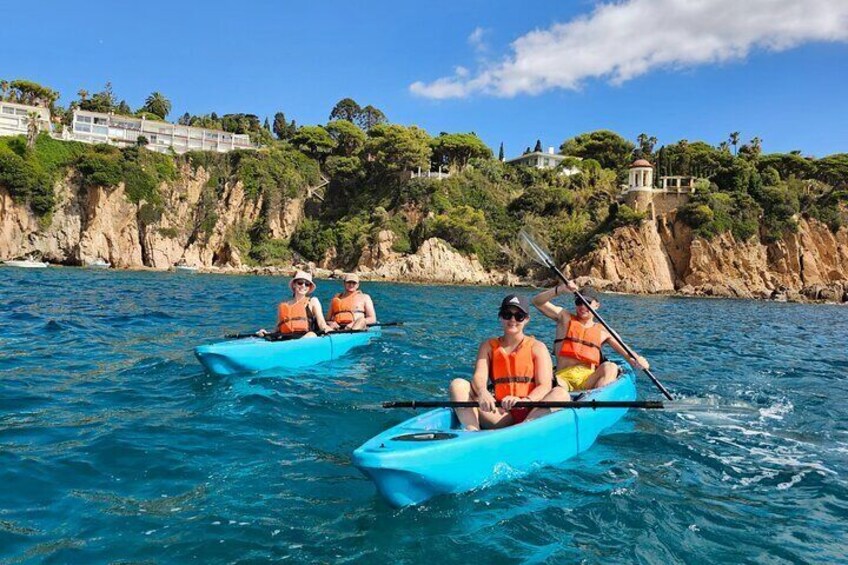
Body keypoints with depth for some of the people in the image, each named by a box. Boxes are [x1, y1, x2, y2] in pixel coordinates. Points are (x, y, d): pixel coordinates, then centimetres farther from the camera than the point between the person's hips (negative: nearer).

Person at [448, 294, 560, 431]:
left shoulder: (537, 347, 8)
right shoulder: (488, 346, 14)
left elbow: (545, 386, -6)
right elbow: (479, 377, -4)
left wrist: (525, 401, -28)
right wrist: (482, 393, -29)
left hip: (530, 414, -1)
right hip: (499, 413, 1)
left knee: (561, 394, -29)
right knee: (458, 384, -15)